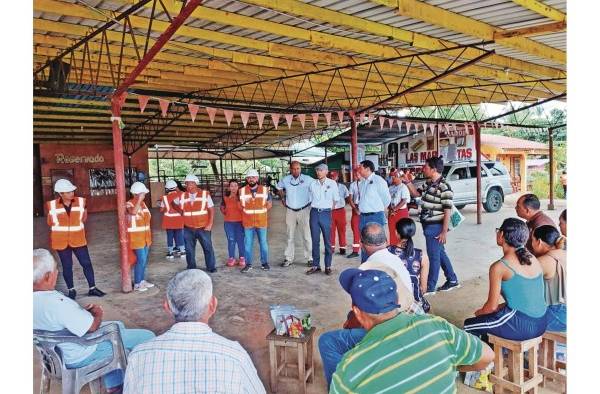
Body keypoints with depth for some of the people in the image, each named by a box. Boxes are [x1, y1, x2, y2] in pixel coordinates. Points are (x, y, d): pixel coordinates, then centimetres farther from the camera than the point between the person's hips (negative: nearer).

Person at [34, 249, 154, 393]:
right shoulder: (55, 304, -35)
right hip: (82, 355, -10)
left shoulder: (37, 298, -7)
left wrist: (83, 311, 1)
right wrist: (98, 314, -6)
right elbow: (92, 327, -26)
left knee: (118, 326, 29)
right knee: (147, 337, -3)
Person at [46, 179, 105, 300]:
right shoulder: (52, 205, -7)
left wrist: (75, 227, -2)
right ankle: (71, 290, 22)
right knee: (67, 266, 8)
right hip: (61, 241, -1)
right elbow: (50, 223, 4)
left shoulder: (80, 201, -4)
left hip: (78, 239, 1)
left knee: (86, 263, 1)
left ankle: (92, 288, 11)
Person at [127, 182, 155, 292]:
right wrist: (139, 200, -32)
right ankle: (137, 284, 1)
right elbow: (133, 212, -37)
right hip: (136, 237, -8)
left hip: (145, 236, 8)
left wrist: (149, 235, 16)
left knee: (144, 259, 13)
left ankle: (142, 280, 25)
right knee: (141, 260, -9)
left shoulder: (143, 203, 10)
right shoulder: (129, 204, -13)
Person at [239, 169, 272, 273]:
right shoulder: (242, 191, 0)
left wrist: (261, 212, 3)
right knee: (247, 243, 5)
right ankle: (248, 264, 15)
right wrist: (248, 213, 4)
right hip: (248, 222, 1)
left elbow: (269, 204, 8)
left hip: (262, 222, 0)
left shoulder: (265, 190, -2)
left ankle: (265, 263, 20)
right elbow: (240, 205, 11)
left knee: (263, 242, 8)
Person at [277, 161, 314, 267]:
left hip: (304, 210, -3)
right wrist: (282, 198, 12)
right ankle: (288, 258, 16)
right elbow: (279, 187, 20)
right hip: (290, 211, 3)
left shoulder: (307, 179, -10)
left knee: (306, 235, 1)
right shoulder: (285, 180, -1)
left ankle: (310, 258, 10)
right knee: (290, 236, 9)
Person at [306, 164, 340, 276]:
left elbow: (336, 199, 11)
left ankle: (328, 266, 10)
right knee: (315, 240, 5)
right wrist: (314, 208, 9)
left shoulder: (332, 183, 2)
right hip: (314, 213, 2)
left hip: (326, 213, -2)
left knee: (327, 241, 2)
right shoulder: (312, 184, 5)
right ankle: (315, 265, 14)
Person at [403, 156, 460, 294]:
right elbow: (416, 194, 23)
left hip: (435, 227, -9)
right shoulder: (428, 183, 7)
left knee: (434, 256, 2)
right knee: (440, 254, 19)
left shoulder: (444, 187, -19)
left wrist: (444, 231, -19)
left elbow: (447, 211, -19)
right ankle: (453, 281, 33)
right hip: (428, 225, 9)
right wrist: (408, 182, 8)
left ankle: (430, 287, 14)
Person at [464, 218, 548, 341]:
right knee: (488, 318, 31)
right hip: (541, 324, 7)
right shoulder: (533, 259, 5)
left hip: (521, 326, -7)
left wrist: (479, 312, 13)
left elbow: (492, 306, -8)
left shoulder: (499, 267, -14)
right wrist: (502, 306, 21)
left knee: (469, 325, 15)